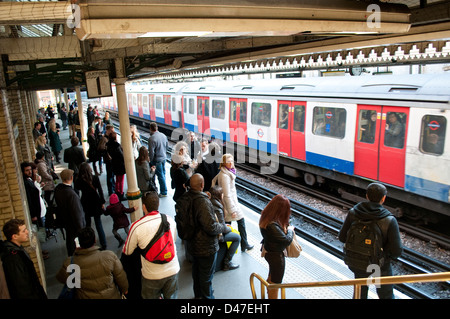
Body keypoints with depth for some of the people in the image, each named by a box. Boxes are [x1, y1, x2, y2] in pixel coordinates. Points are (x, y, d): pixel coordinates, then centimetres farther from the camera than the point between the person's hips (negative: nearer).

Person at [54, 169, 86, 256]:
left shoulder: (57, 189, -8)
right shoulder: (71, 194, -35)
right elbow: (76, 212, -29)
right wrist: (80, 228, -18)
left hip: (65, 220, 9)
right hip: (74, 223, -9)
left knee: (69, 240, 28)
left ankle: (71, 256, 48)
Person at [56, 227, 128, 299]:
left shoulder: (69, 264, -21)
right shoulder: (110, 256, -22)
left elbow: (61, 279, 1)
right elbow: (120, 277, -10)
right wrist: (125, 290, 9)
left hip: (85, 297, 0)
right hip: (111, 296, 0)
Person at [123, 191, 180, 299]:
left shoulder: (136, 226, -18)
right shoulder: (170, 220, -8)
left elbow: (127, 252, -3)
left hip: (152, 275, -3)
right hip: (173, 270, 3)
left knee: (151, 297, 22)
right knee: (171, 297, 23)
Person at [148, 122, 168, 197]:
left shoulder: (152, 138, -22)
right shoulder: (163, 136, 0)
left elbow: (151, 152, -20)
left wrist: (151, 161, -7)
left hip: (157, 160, -7)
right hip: (164, 158, 7)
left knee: (160, 176, 3)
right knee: (163, 174, 18)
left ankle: (163, 192, 13)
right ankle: (163, 190, 31)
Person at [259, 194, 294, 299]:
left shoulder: (266, 216, -10)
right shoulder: (272, 225, -38)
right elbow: (286, 240, -31)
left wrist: (286, 228, -12)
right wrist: (290, 230, -13)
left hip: (268, 250, 10)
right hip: (275, 255, -10)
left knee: (271, 276, 32)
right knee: (275, 282, 13)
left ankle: (269, 295, 55)